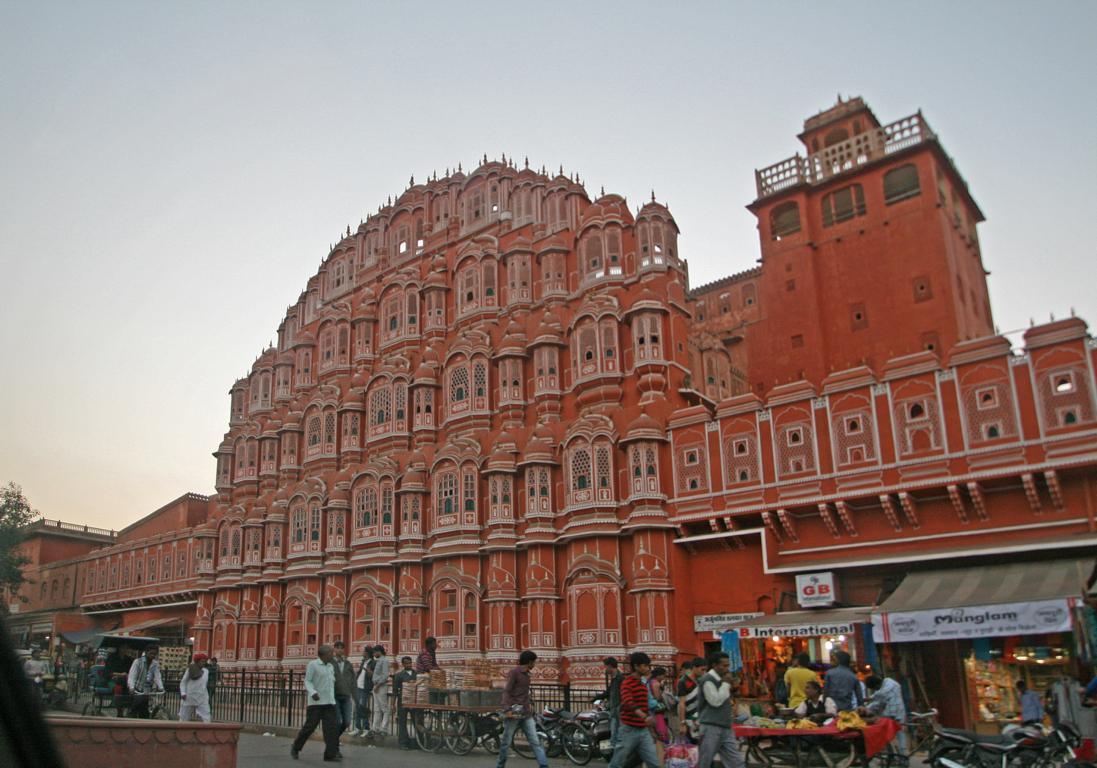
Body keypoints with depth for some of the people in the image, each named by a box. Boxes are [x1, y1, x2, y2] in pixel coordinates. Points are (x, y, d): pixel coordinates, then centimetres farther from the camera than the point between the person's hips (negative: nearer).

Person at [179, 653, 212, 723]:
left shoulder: (206, 671, 6)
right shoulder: (190, 670, -5)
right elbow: (183, 682, -2)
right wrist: (183, 693, -14)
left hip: (202, 699, 2)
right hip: (189, 697, -2)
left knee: (206, 718, -9)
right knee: (184, 718, 10)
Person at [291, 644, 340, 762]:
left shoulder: (330, 667, 16)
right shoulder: (313, 664, -3)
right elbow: (307, 681, -9)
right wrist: (312, 692, -25)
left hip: (329, 702, 6)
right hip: (316, 702, -6)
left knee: (332, 726, -7)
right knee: (309, 726, 0)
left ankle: (331, 753, -7)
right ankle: (295, 748, 22)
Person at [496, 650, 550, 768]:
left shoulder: (526, 674, 16)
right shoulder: (513, 672, -7)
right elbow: (506, 691, -14)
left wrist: (529, 703, 13)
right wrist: (507, 709, -24)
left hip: (526, 713, 7)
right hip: (514, 712, -7)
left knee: (535, 741, -3)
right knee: (506, 741, 5)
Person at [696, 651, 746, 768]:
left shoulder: (721, 680, 14)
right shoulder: (707, 680, -11)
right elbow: (716, 701, -19)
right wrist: (726, 684, -10)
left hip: (725, 728, 8)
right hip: (711, 728, -8)